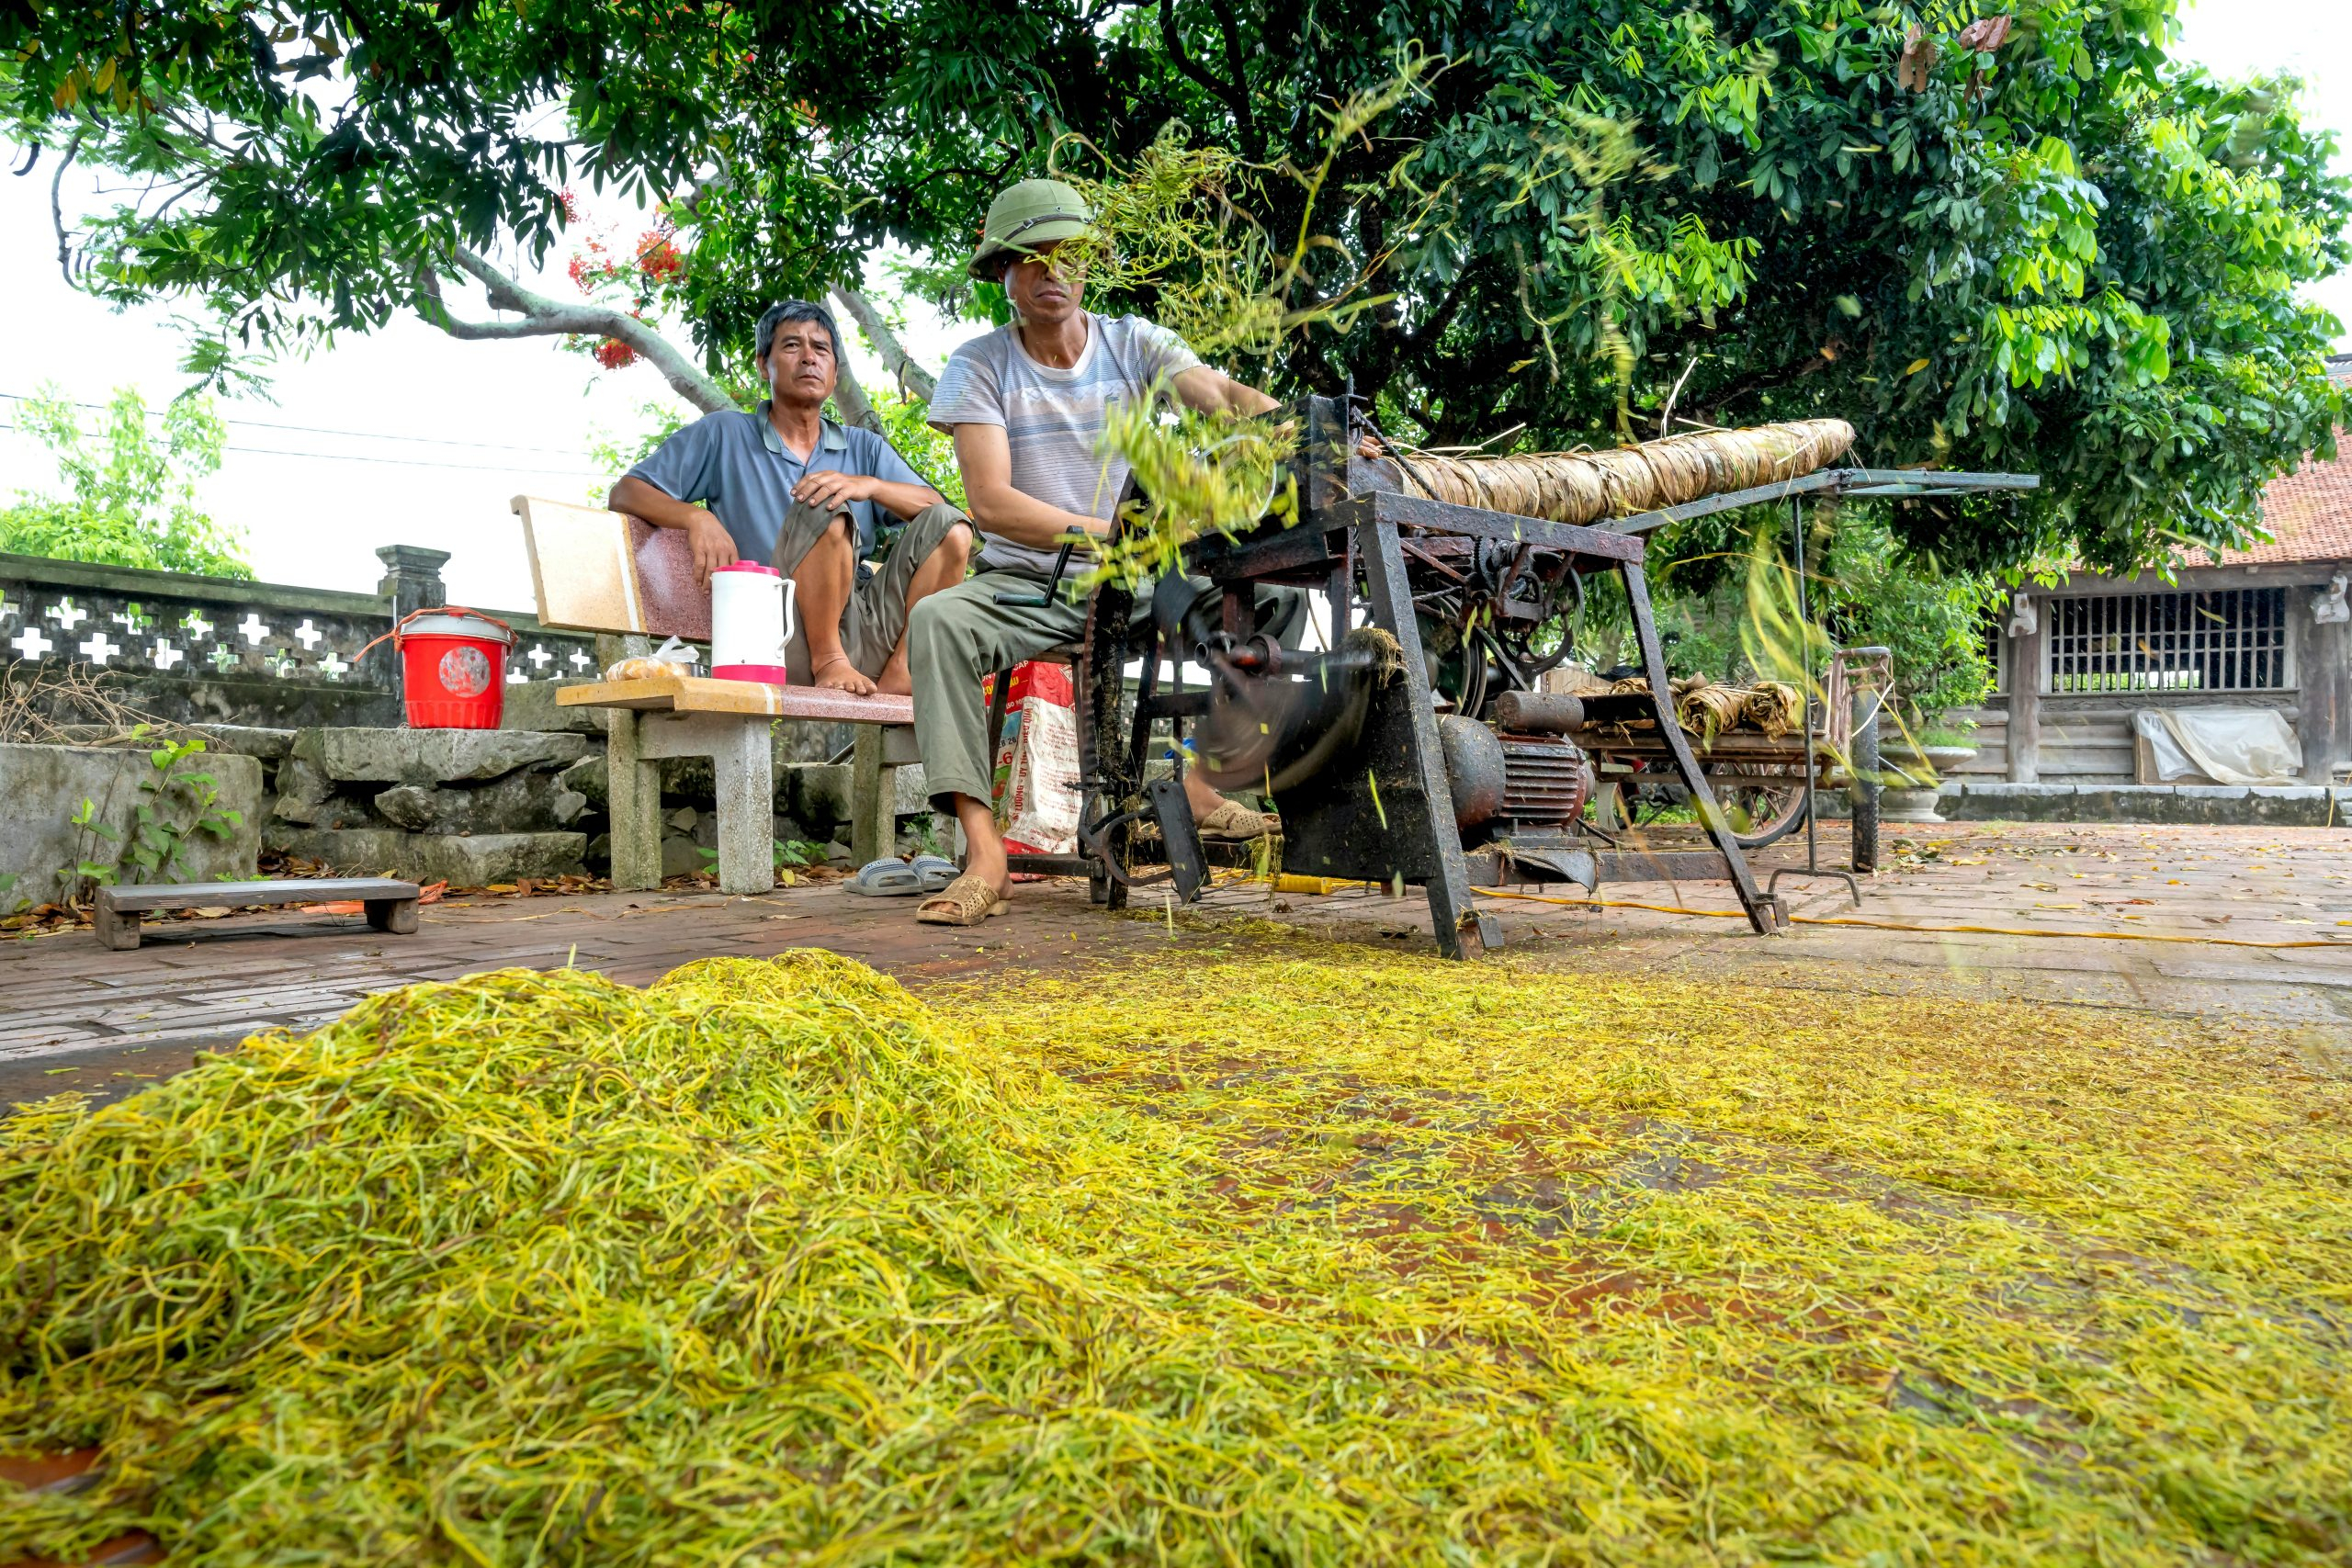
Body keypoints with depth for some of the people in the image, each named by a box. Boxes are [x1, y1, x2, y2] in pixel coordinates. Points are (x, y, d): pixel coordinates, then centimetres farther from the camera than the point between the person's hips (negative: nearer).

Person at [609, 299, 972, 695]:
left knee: (949, 527, -16)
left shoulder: (864, 448, 22)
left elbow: (938, 510, 6)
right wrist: (697, 518, -12)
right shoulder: (724, 435, 14)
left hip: (871, 626, 4)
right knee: (823, 510, -28)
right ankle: (826, 659, -20)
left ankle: (897, 675, -21)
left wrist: (868, 485, -14)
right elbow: (625, 493, 8)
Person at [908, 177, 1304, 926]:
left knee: (1278, 590, -17)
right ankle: (983, 852, -34)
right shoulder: (979, 366, -3)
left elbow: (1226, 397, -16)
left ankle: (1202, 782, -11)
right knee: (937, 620, -32)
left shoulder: (1136, 342, 3)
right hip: (1028, 581, -2)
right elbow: (989, 501, -15)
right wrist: (1107, 534, -27)